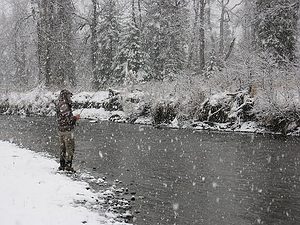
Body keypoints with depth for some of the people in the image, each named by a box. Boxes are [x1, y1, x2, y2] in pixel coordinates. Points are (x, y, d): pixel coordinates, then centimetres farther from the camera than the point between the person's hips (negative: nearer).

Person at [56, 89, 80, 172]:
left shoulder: (59, 105, 13)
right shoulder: (64, 106, -18)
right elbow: (68, 119, -22)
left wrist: (74, 118, 13)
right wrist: (75, 117, -7)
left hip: (61, 130, 10)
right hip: (67, 130, -10)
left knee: (63, 148, 15)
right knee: (70, 148, -3)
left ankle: (62, 165, 22)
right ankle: (68, 165, -2)